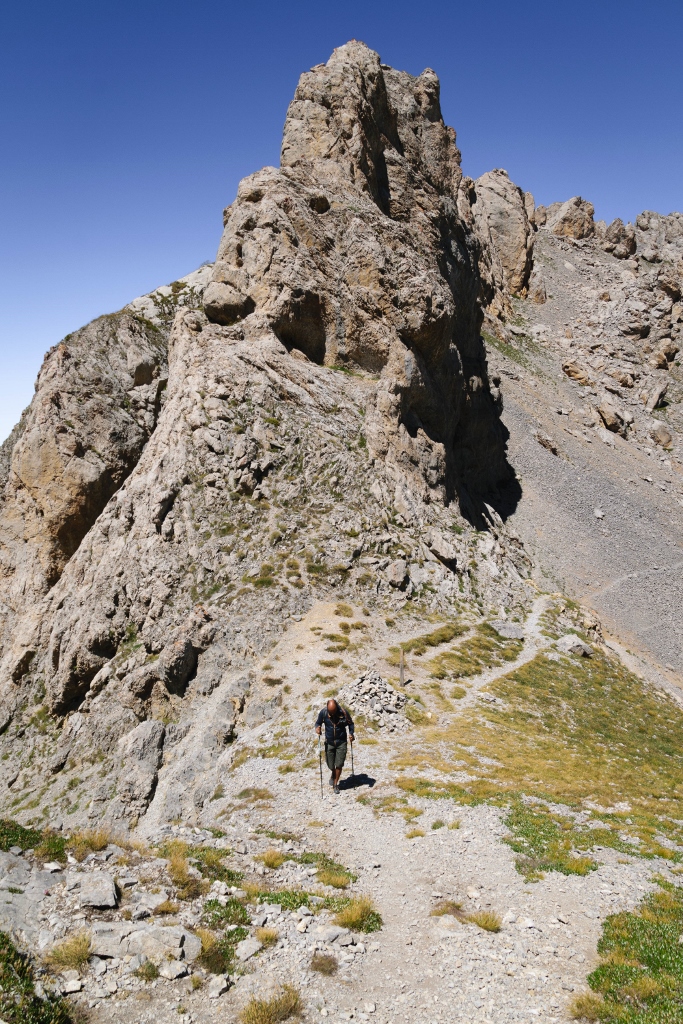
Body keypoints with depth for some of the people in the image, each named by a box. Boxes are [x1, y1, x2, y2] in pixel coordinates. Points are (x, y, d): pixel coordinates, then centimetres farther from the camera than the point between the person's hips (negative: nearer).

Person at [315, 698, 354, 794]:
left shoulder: (343, 713, -14)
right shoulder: (323, 712, -12)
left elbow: (350, 723, 2)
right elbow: (318, 723, 3)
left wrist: (351, 733, -12)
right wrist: (317, 727, -19)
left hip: (341, 742, -1)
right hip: (329, 742, 1)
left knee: (339, 764, -1)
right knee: (330, 765, 7)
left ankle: (336, 783, 20)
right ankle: (333, 775, 42)